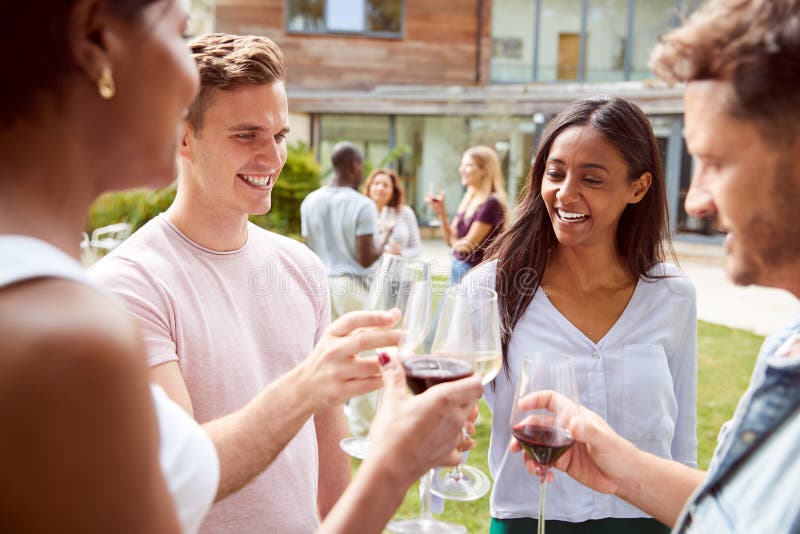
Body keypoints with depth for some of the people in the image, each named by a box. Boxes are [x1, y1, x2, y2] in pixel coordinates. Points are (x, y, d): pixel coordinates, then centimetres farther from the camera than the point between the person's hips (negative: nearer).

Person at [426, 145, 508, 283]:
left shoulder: (491, 203, -16)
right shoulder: (469, 199, 8)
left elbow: (469, 244, -17)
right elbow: (451, 239, 10)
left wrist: (455, 244, 1)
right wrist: (441, 213, -3)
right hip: (457, 266, 8)